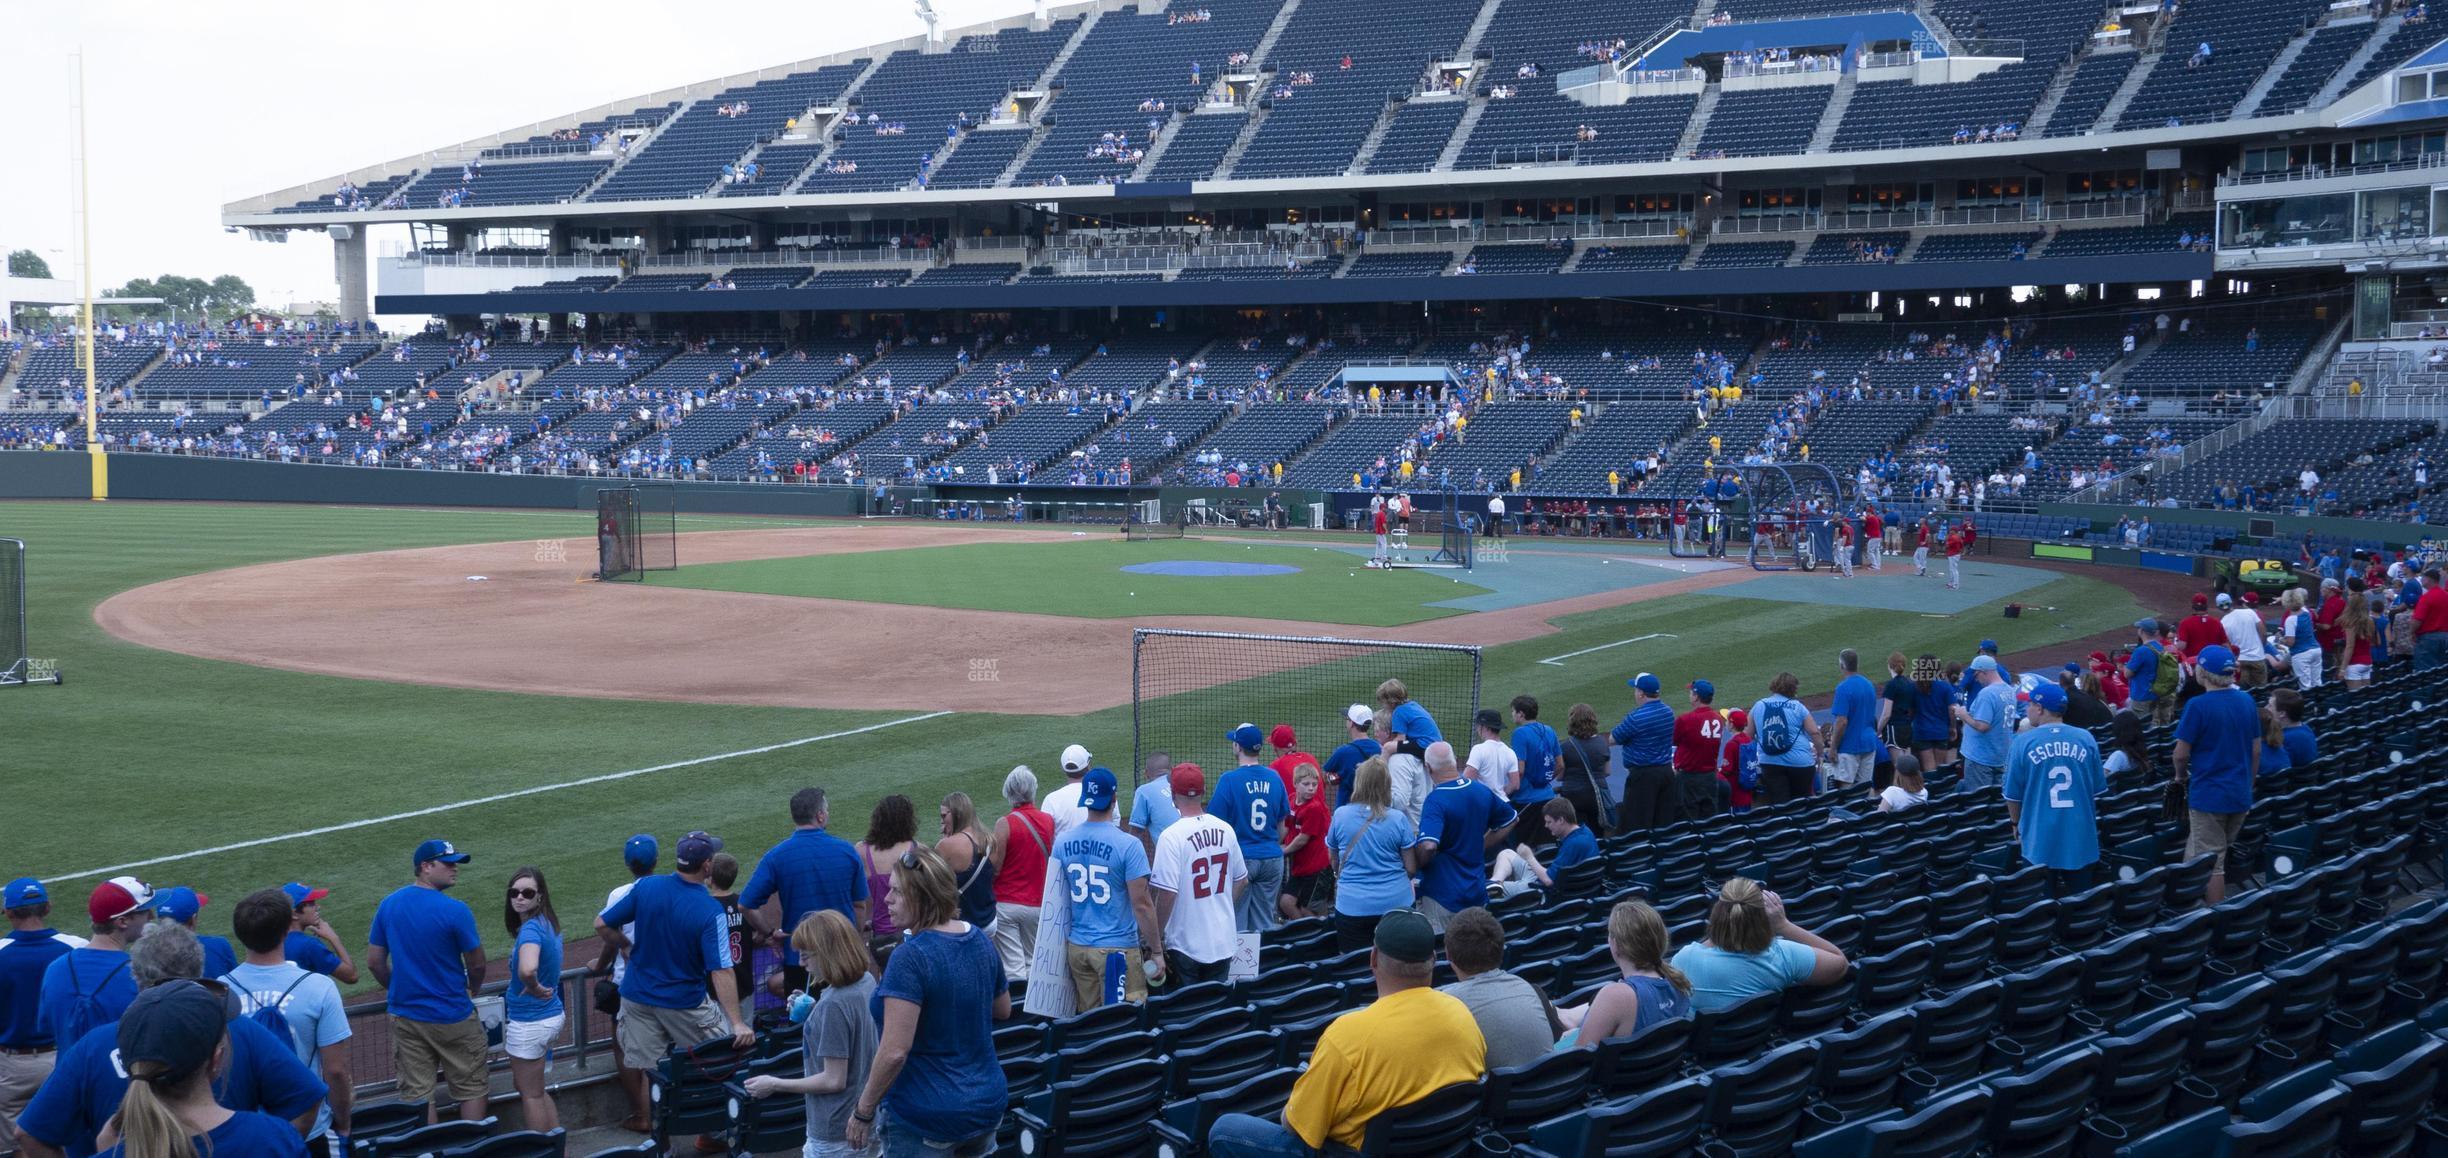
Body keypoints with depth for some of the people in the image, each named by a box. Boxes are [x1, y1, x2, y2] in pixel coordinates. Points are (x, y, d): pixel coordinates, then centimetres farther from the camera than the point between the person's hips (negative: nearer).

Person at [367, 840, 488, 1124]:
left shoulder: (389, 904, -1)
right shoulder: (455, 910, -17)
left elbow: (374, 962, 5)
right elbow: (477, 964, -8)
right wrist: (474, 989, 15)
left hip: (405, 1014, 5)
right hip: (452, 1016, -5)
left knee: (416, 1093, 10)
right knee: (471, 1088, 10)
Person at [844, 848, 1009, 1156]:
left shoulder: (910, 958, -22)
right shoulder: (981, 941, 1)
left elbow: (895, 1052, -26)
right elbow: (1003, 1010, 18)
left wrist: (862, 1113, -16)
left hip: (926, 1116, -7)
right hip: (988, 1104, 7)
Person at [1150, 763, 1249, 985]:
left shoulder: (1172, 837, -17)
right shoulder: (1225, 830, 1)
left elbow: (1167, 893, -19)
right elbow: (1242, 880, 11)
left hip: (1186, 945, -5)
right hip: (1224, 942, 5)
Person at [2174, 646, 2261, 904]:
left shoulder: (2199, 706, -16)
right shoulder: (2247, 701, 4)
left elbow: (2181, 753, -12)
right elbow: (2256, 750, 10)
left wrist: (2181, 776, 8)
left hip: (2208, 795, -6)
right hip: (2241, 795, 6)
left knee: (2211, 865, 0)